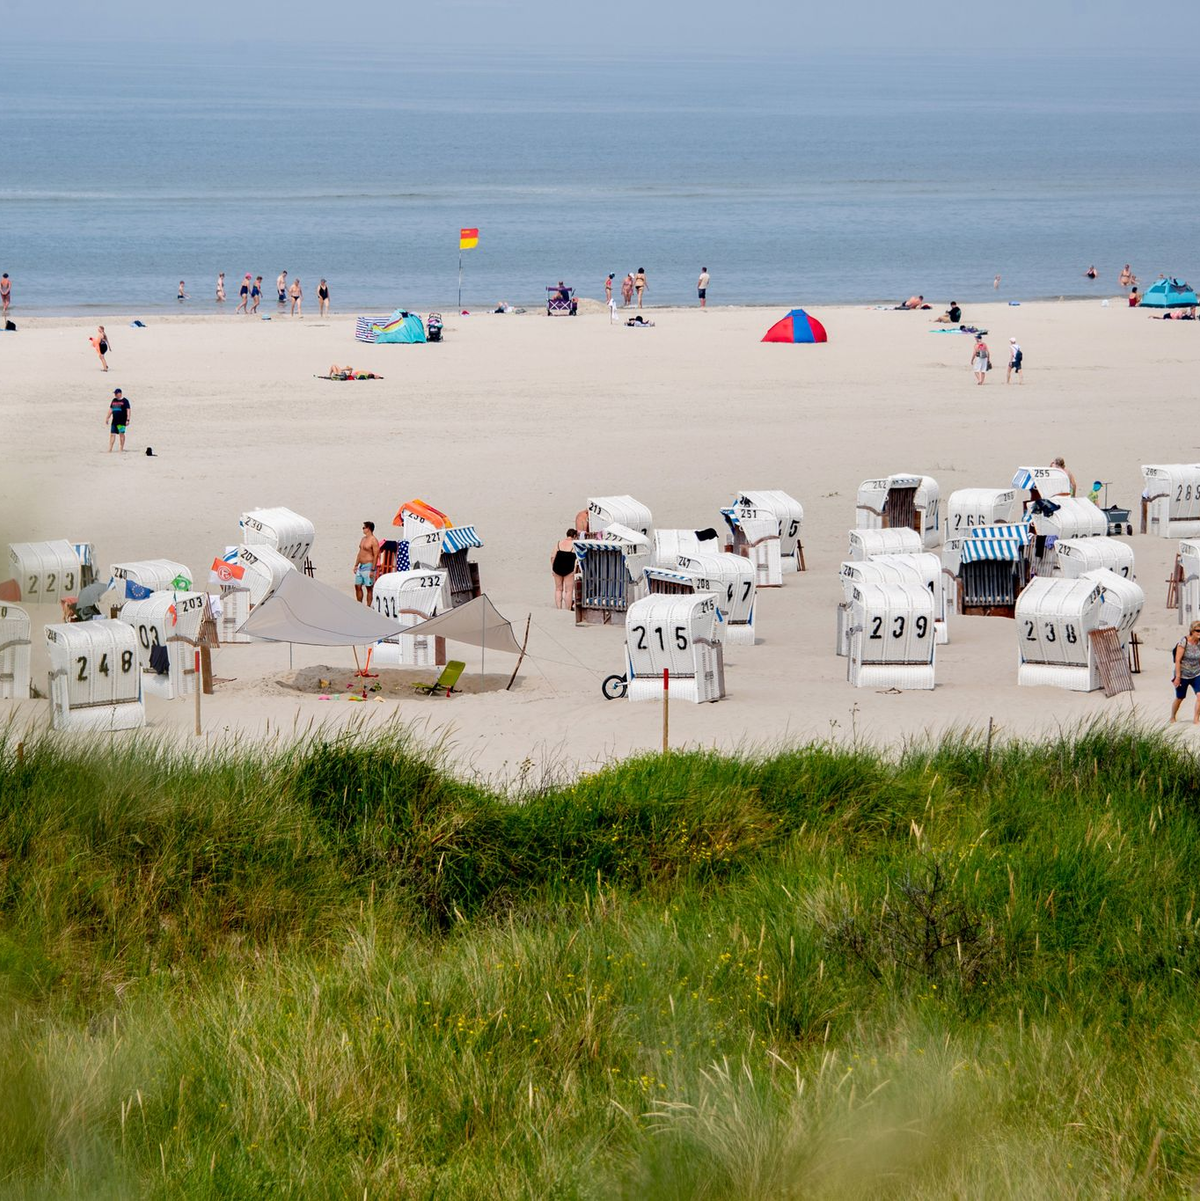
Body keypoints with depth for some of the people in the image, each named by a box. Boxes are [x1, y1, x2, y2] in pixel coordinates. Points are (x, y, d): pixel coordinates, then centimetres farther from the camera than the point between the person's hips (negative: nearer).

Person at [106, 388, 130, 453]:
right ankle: (110, 449, 3)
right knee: (112, 434, 3)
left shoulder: (125, 401, -4)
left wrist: (127, 420, -14)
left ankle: (121, 449, 3)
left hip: (122, 421, -6)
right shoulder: (114, 400, 14)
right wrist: (107, 418, 16)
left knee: (121, 434, -2)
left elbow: (128, 410, -8)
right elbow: (111, 410, 20)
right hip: (114, 421, 6)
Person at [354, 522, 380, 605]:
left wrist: (372, 570, -20)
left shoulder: (374, 541, -13)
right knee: (357, 586, 10)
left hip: (368, 566, -9)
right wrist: (356, 565, 19)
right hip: (361, 566, 9)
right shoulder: (363, 539, 14)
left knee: (369, 588, -2)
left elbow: (376, 556, -16)